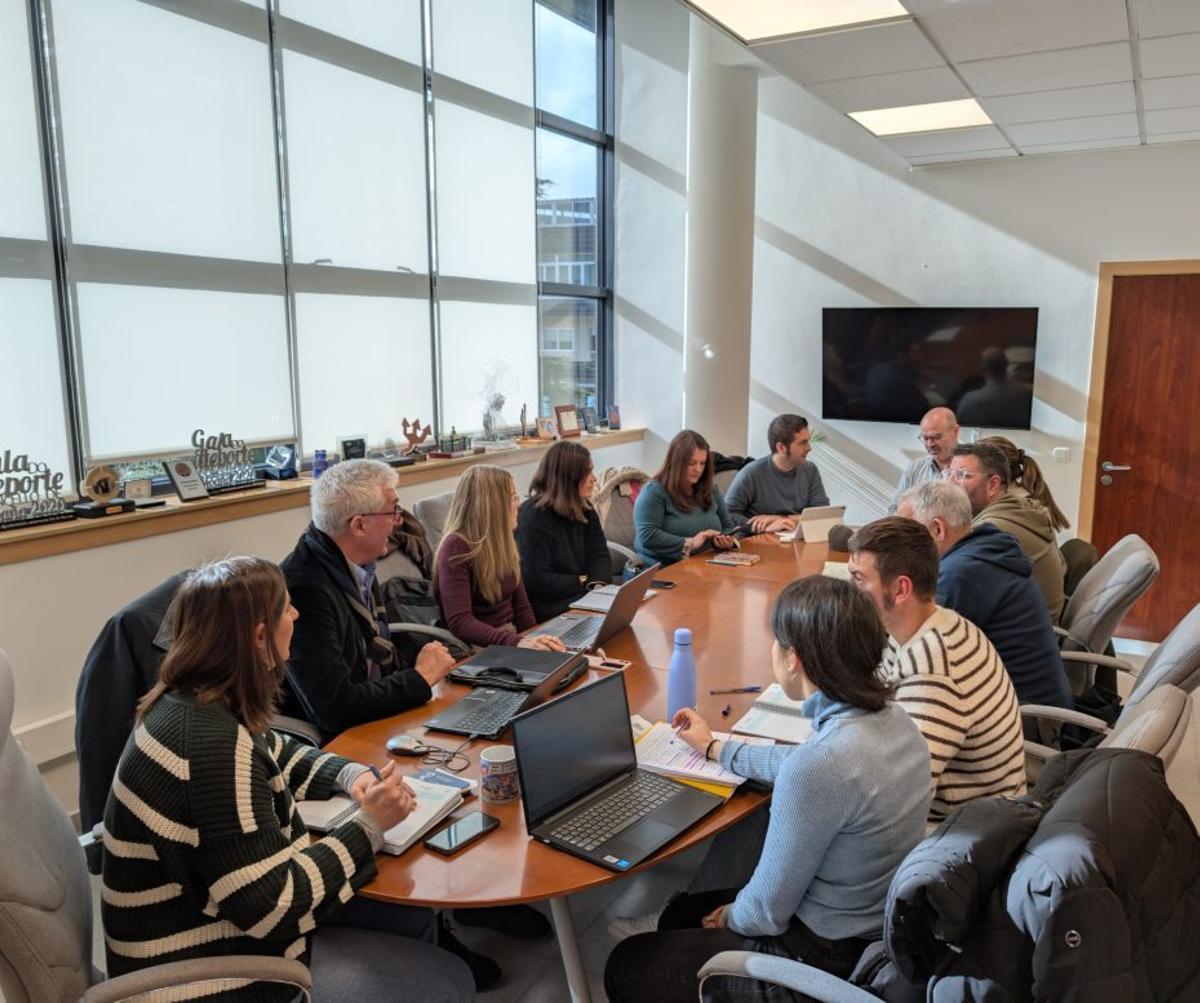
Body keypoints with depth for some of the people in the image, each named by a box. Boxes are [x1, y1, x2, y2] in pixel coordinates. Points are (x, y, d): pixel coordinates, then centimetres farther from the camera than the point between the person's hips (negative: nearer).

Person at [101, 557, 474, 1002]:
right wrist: (369, 825, -18)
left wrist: (349, 774, 0)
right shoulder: (212, 745, -31)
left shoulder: (192, 701, -1)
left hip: (215, 919, 9)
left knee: (415, 918, 16)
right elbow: (274, 908, -29)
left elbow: (276, 755, 18)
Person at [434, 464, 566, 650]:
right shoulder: (456, 548, -14)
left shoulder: (504, 543, 10)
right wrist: (518, 642, -36)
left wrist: (536, 642, -5)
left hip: (511, 636, 7)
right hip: (478, 649, -7)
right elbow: (459, 623, -24)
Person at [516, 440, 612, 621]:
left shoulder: (584, 509, 10)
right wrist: (583, 582, -9)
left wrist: (599, 584, -16)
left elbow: (600, 556, 5)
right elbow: (537, 581, -18)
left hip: (588, 598, 7)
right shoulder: (534, 516, -14)